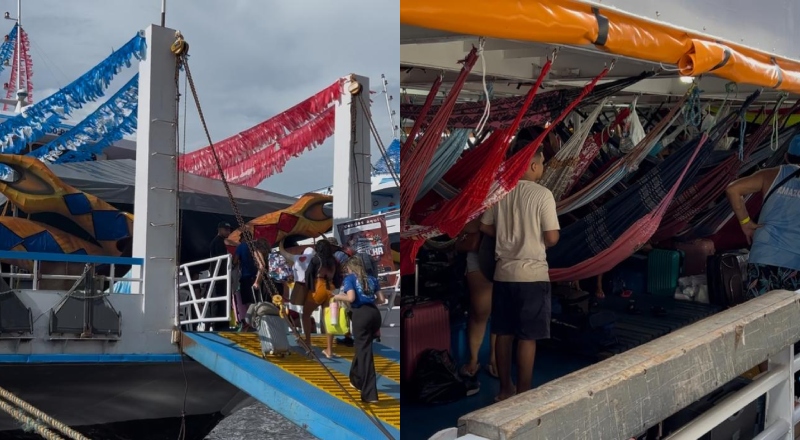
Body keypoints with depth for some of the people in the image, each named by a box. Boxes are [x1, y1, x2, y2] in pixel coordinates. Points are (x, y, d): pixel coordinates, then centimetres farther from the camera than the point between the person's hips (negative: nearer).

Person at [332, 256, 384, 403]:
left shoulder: (350, 278, 5)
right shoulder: (372, 279, 19)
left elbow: (351, 298, -11)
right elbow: (381, 299, 14)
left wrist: (338, 297, 7)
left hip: (361, 314, -5)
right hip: (375, 313, 6)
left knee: (364, 351, -2)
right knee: (363, 347, 26)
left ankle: (370, 394, -4)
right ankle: (356, 380, 40)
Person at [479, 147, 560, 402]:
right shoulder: (542, 194, -12)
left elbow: (485, 227, 12)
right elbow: (552, 238, -14)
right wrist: (537, 240, 8)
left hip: (503, 273, 6)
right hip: (532, 274, -5)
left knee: (503, 334, 13)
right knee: (527, 337, 2)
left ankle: (505, 389, 22)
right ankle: (523, 394, 8)